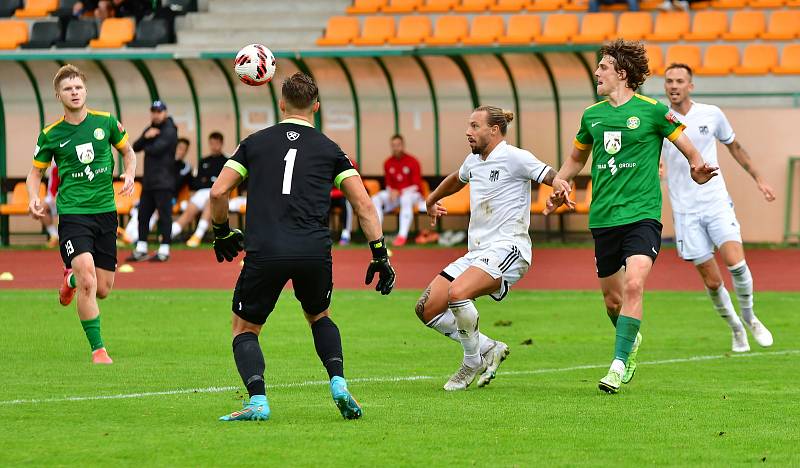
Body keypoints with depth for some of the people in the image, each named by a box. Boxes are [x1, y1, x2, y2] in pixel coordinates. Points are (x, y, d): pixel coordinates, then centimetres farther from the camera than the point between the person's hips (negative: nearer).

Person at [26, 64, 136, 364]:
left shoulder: (105, 122, 1)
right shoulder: (51, 135, -2)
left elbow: (127, 151, 17)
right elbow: (35, 171, 11)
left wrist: (129, 176, -3)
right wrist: (34, 199, -9)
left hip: (105, 212, 3)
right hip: (72, 213, -3)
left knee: (103, 290, 7)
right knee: (88, 279, -22)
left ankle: (71, 277, 43)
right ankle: (98, 349, -12)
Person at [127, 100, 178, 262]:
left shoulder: (169, 131, -7)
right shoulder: (150, 129, 17)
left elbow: (156, 149, -19)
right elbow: (135, 147, 8)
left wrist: (146, 147, 1)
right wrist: (146, 137, -10)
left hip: (163, 182, -8)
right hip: (148, 181, 8)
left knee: (164, 215, -6)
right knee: (143, 214, 10)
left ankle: (164, 251, -3)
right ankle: (141, 250, 16)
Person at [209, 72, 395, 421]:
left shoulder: (255, 143, 14)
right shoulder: (329, 149, 15)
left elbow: (218, 192, 8)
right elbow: (363, 205, 8)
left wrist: (221, 233, 24)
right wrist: (379, 254, 11)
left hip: (264, 252, -2)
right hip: (314, 253, 2)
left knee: (244, 330, 14)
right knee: (319, 317, 29)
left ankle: (257, 401, -9)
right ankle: (339, 384, 6)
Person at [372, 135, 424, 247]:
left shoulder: (412, 162, -9)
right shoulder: (388, 163, 7)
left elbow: (416, 185, -12)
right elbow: (389, 184, 13)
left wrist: (400, 192, -23)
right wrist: (391, 191, -12)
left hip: (412, 193, -5)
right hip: (394, 194, 6)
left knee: (406, 199, -40)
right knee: (375, 199, -17)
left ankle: (402, 235, -47)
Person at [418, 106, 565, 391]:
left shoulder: (514, 158, -7)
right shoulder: (474, 161, 16)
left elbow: (553, 177, -16)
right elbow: (457, 179, 40)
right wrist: (431, 200, 54)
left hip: (507, 248, -9)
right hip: (476, 252, 9)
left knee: (457, 293, -33)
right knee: (427, 309, -5)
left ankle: (473, 362, -10)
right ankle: (489, 349, 9)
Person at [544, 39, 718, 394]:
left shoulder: (652, 111, -3)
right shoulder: (592, 115, 11)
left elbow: (690, 151, 4)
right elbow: (576, 158, 28)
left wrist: (698, 170, -18)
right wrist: (558, 187, 11)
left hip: (642, 215, -5)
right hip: (603, 219, 5)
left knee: (633, 286, -23)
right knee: (612, 299, 9)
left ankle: (619, 364, -19)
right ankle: (631, 340, 39)